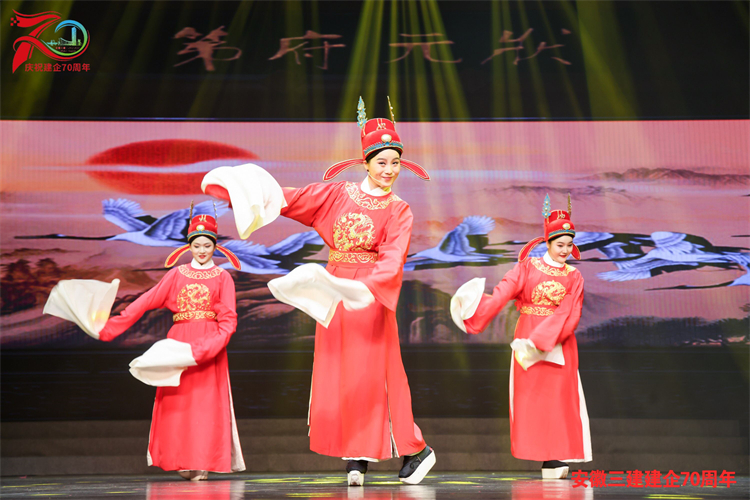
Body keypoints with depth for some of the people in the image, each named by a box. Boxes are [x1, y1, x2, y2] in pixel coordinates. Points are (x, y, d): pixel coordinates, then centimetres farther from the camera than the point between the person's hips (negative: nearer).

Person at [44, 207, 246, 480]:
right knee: (176, 403, -1)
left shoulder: (222, 277, 5)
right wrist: (109, 327, 2)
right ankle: (183, 461, 7)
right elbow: (146, 301, 7)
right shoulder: (176, 274, 10)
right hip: (178, 342, 2)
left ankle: (203, 462, 1)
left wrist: (210, 346, -20)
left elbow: (228, 320, -3)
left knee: (206, 403, -5)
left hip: (209, 345, -2)